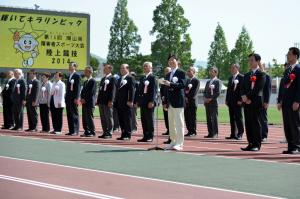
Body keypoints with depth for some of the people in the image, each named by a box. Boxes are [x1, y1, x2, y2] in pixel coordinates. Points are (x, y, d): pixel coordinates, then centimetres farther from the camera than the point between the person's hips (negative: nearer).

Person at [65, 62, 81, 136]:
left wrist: (76, 98, -18)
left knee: (75, 114, -5)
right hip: (68, 98, 8)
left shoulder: (77, 76, -7)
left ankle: (75, 131, -2)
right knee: (69, 115, 8)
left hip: (74, 98, -8)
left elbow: (78, 87, -13)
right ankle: (71, 130, 11)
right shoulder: (69, 76, 19)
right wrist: (66, 97, 15)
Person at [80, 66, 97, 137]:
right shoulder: (85, 82, 20)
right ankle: (86, 132, 12)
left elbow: (91, 92, -14)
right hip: (84, 102, 8)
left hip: (90, 102, -8)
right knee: (84, 118, 7)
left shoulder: (93, 81, -8)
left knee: (90, 117, -8)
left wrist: (85, 99, -13)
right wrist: (82, 99, 2)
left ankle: (92, 132, -3)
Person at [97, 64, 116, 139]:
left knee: (109, 117, -3)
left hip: (108, 102, -8)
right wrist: (98, 100, 14)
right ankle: (105, 132, 15)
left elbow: (113, 90, -12)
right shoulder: (103, 79, 20)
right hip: (101, 101, 8)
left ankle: (109, 133, -1)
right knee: (103, 118, 9)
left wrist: (111, 101, -18)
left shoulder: (112, 78, -5)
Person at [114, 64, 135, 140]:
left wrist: (130, 101, -19)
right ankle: (123, 134, 14)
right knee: (121, 119, 8)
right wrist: (116, 101, 16)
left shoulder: (130, 78, -5)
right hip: (120, 103, 8)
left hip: (127, 103, -8)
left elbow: (131, 90, -12)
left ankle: (128, 135, 0)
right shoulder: (119, 79, 20)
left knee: (127, 119, -4)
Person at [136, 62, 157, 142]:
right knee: (143, 119, 7)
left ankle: (150, 136, 3)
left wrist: (151, 101, -17)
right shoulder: (142, 78, 16)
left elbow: (154, 90, -12)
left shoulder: (152, 77, -6)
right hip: (143, 101, 7)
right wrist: (138, 101, 11)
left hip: (149, 102, -7)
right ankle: (145, 136, 12)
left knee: (150, 119, -2)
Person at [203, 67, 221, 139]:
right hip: (207, 102, 7)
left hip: (213, 102, -7)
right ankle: (210, 133, 9)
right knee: (208, 118, 6)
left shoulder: (218, 81, -2)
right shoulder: (208, 82, 21)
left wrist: (211, 99, -15)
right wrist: (205, 98, 2)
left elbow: (218, 92, -11)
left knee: (214, 118, -7)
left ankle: (215, 133, -5)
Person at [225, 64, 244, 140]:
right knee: (232, 118, 7)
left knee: (238, 117, -4)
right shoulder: (230, 78, 18)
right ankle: (233, 134, 10)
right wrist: (227, 99, 11)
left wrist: (240, 100, -17)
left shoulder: (241, 77, -6)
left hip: (237, 102, -7)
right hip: (231, 101, 7)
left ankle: (240, 134, 0)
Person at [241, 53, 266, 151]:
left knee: (256, 124, -5)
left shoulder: (261, 74, -2)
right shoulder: (246, 75, 20)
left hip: (256, 102, -6)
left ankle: (257, 145, -1)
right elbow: (243, 88, 14)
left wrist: (249, 97, -12)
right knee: (248, 124, 6)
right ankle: (250, 144, 10)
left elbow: (258, 89, -12)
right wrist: (244, 96, -6)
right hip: (247, 103, 6)